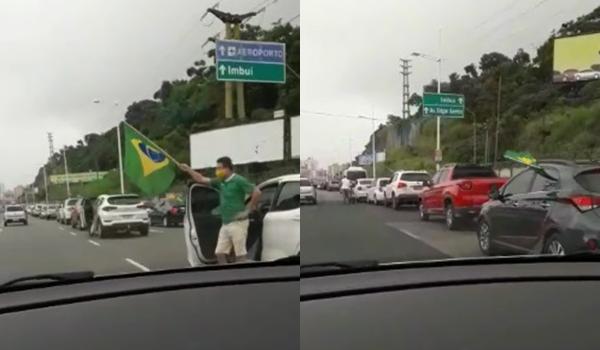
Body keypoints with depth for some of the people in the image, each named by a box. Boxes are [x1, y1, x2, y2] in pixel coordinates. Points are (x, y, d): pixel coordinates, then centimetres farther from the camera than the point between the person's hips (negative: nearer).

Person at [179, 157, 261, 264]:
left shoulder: (239, 181, -9)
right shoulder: (220, 182, 14)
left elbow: (256, 192, -15)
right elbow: (201, 179, 23)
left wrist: (249, 209, -12)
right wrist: (188, 170, 22)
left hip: (237, 223, -8)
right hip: (225, 224, 8)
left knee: (240, 255, -5)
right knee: (220, 253, 7)